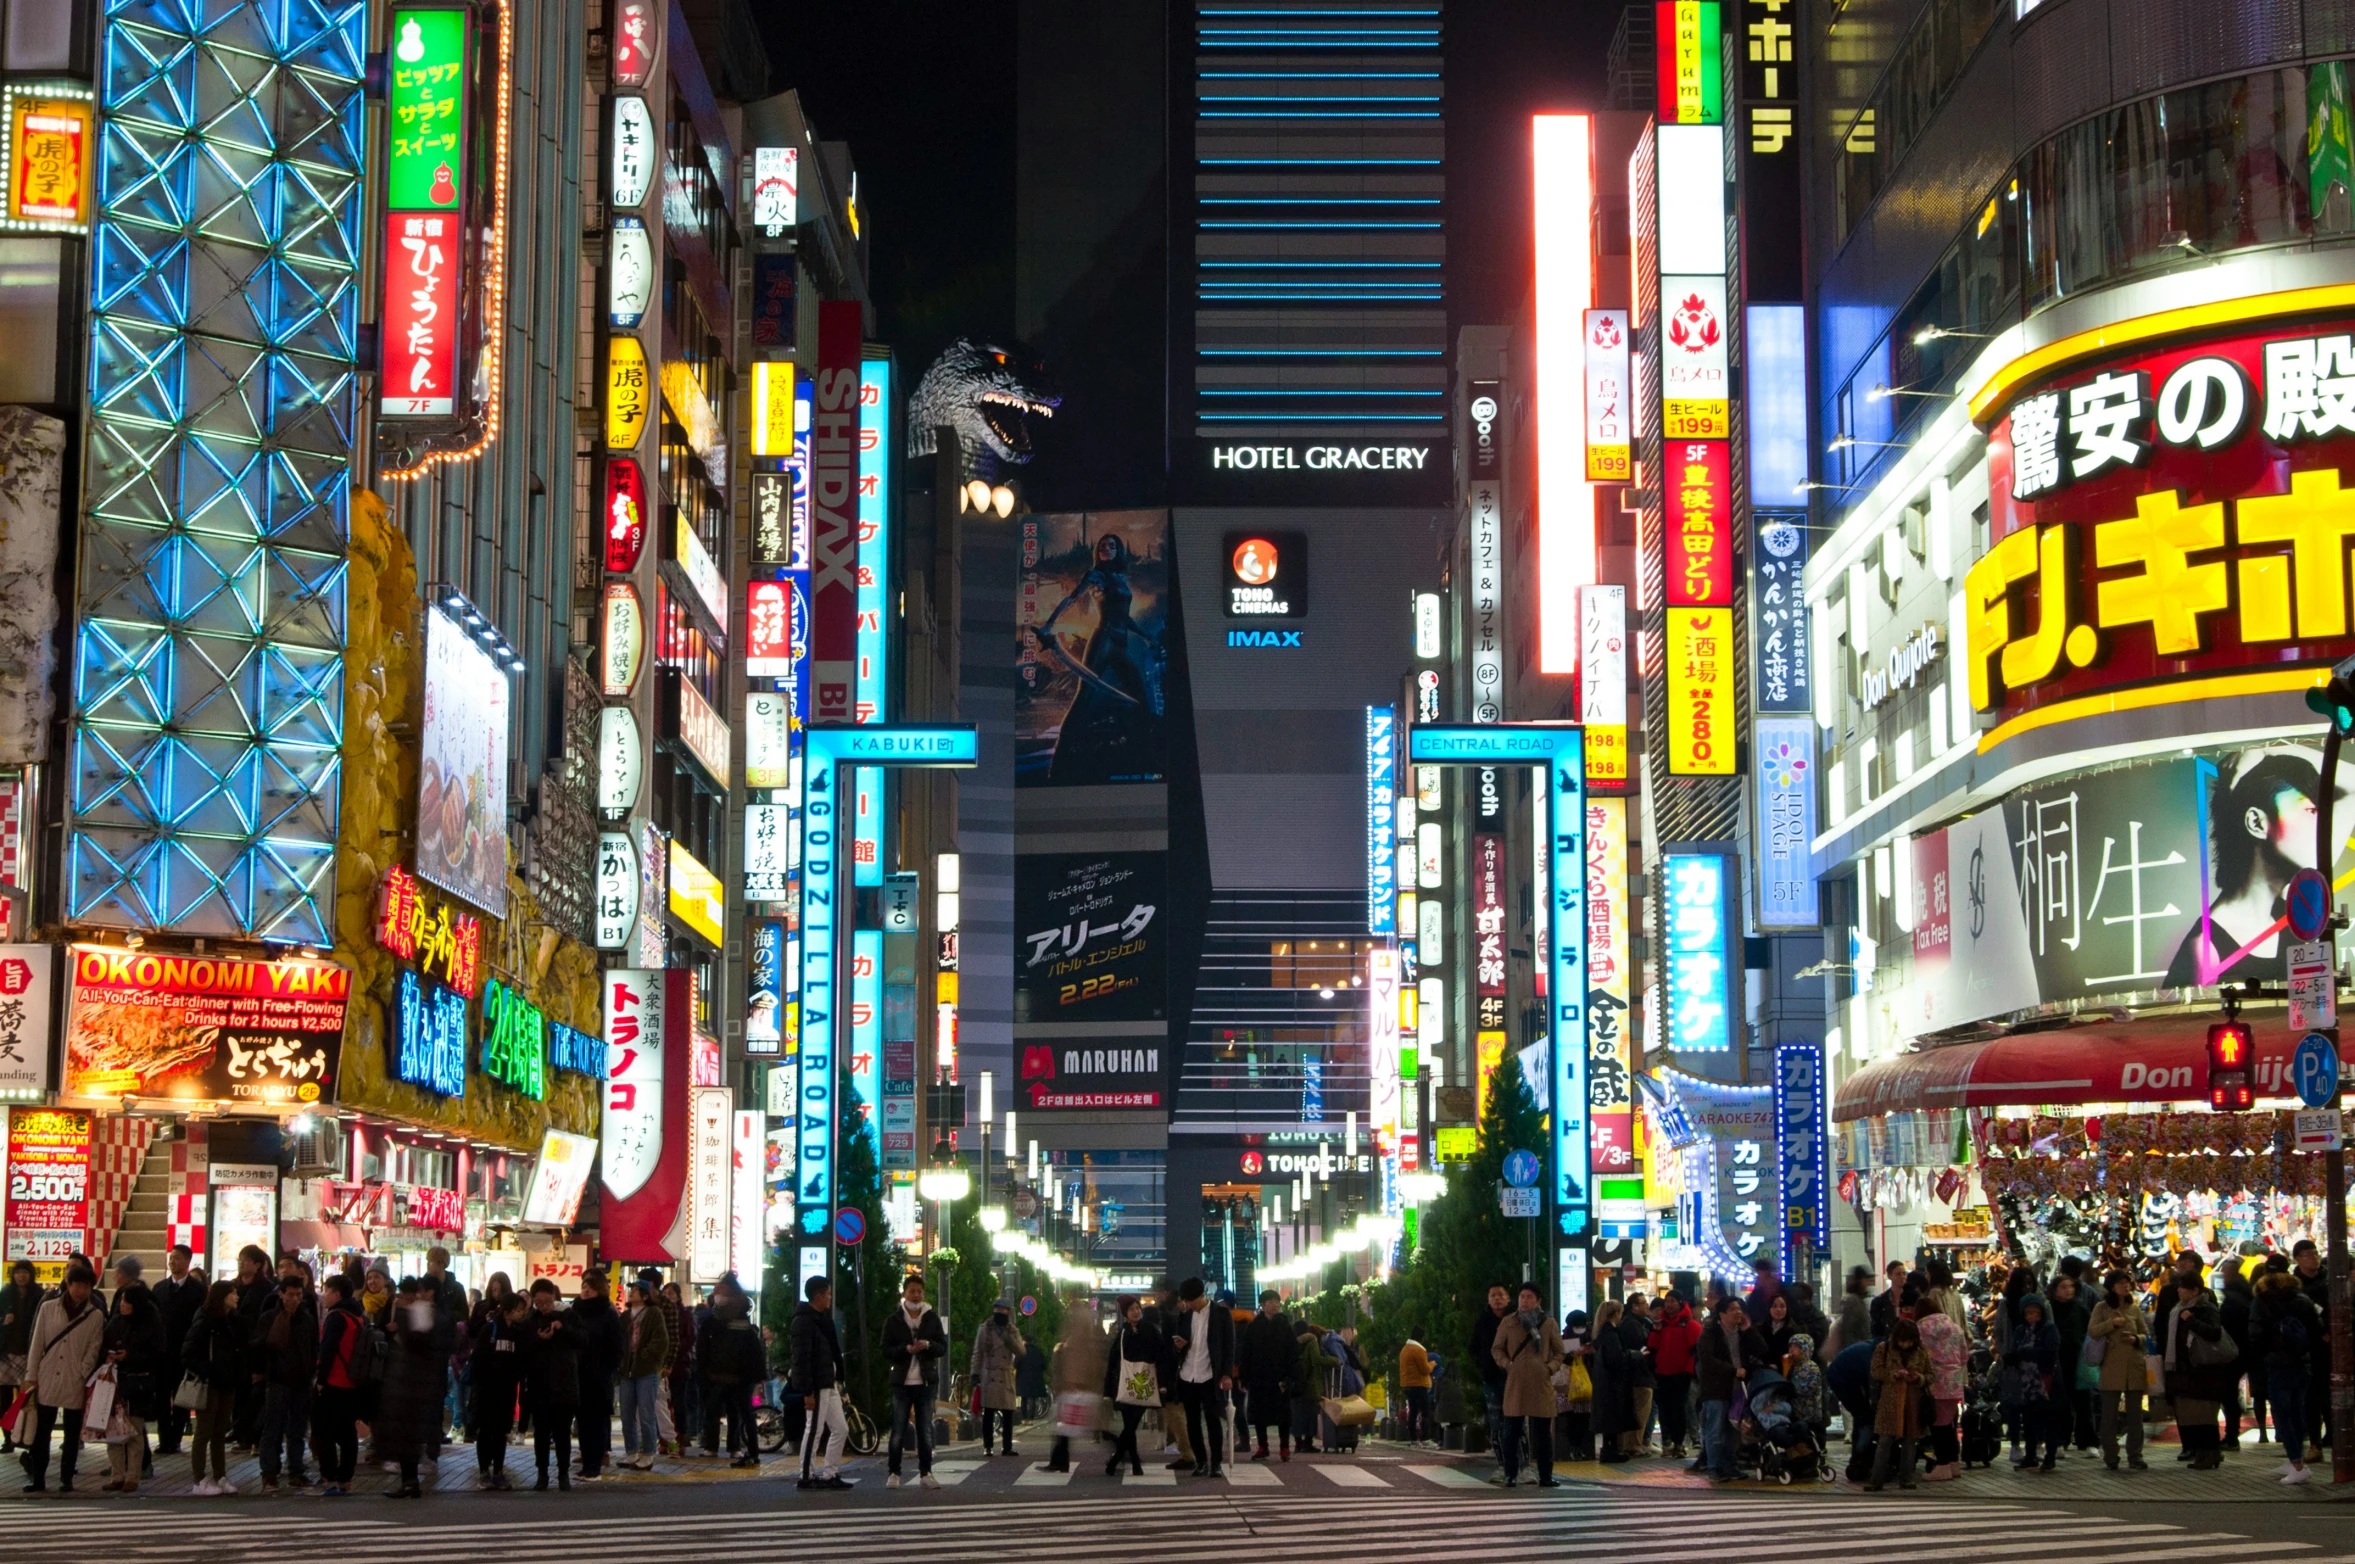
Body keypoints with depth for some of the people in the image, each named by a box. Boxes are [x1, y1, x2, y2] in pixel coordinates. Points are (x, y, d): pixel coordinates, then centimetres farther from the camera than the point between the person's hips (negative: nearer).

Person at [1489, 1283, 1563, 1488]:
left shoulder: (1548, 1323, 8)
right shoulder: (1508, 1322, 7)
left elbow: (1559, 1351, 13)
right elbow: (1496, 1348, 11)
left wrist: (1551, 1367, -3)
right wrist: (1506, 1364, -5)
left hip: (1541, 1383, 1)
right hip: (1515, 1383, -1)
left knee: (1543, 1433, 4)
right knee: (1512, 1431, -1)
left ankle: (1545, 1476, 10)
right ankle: (1510, 1475, 6)